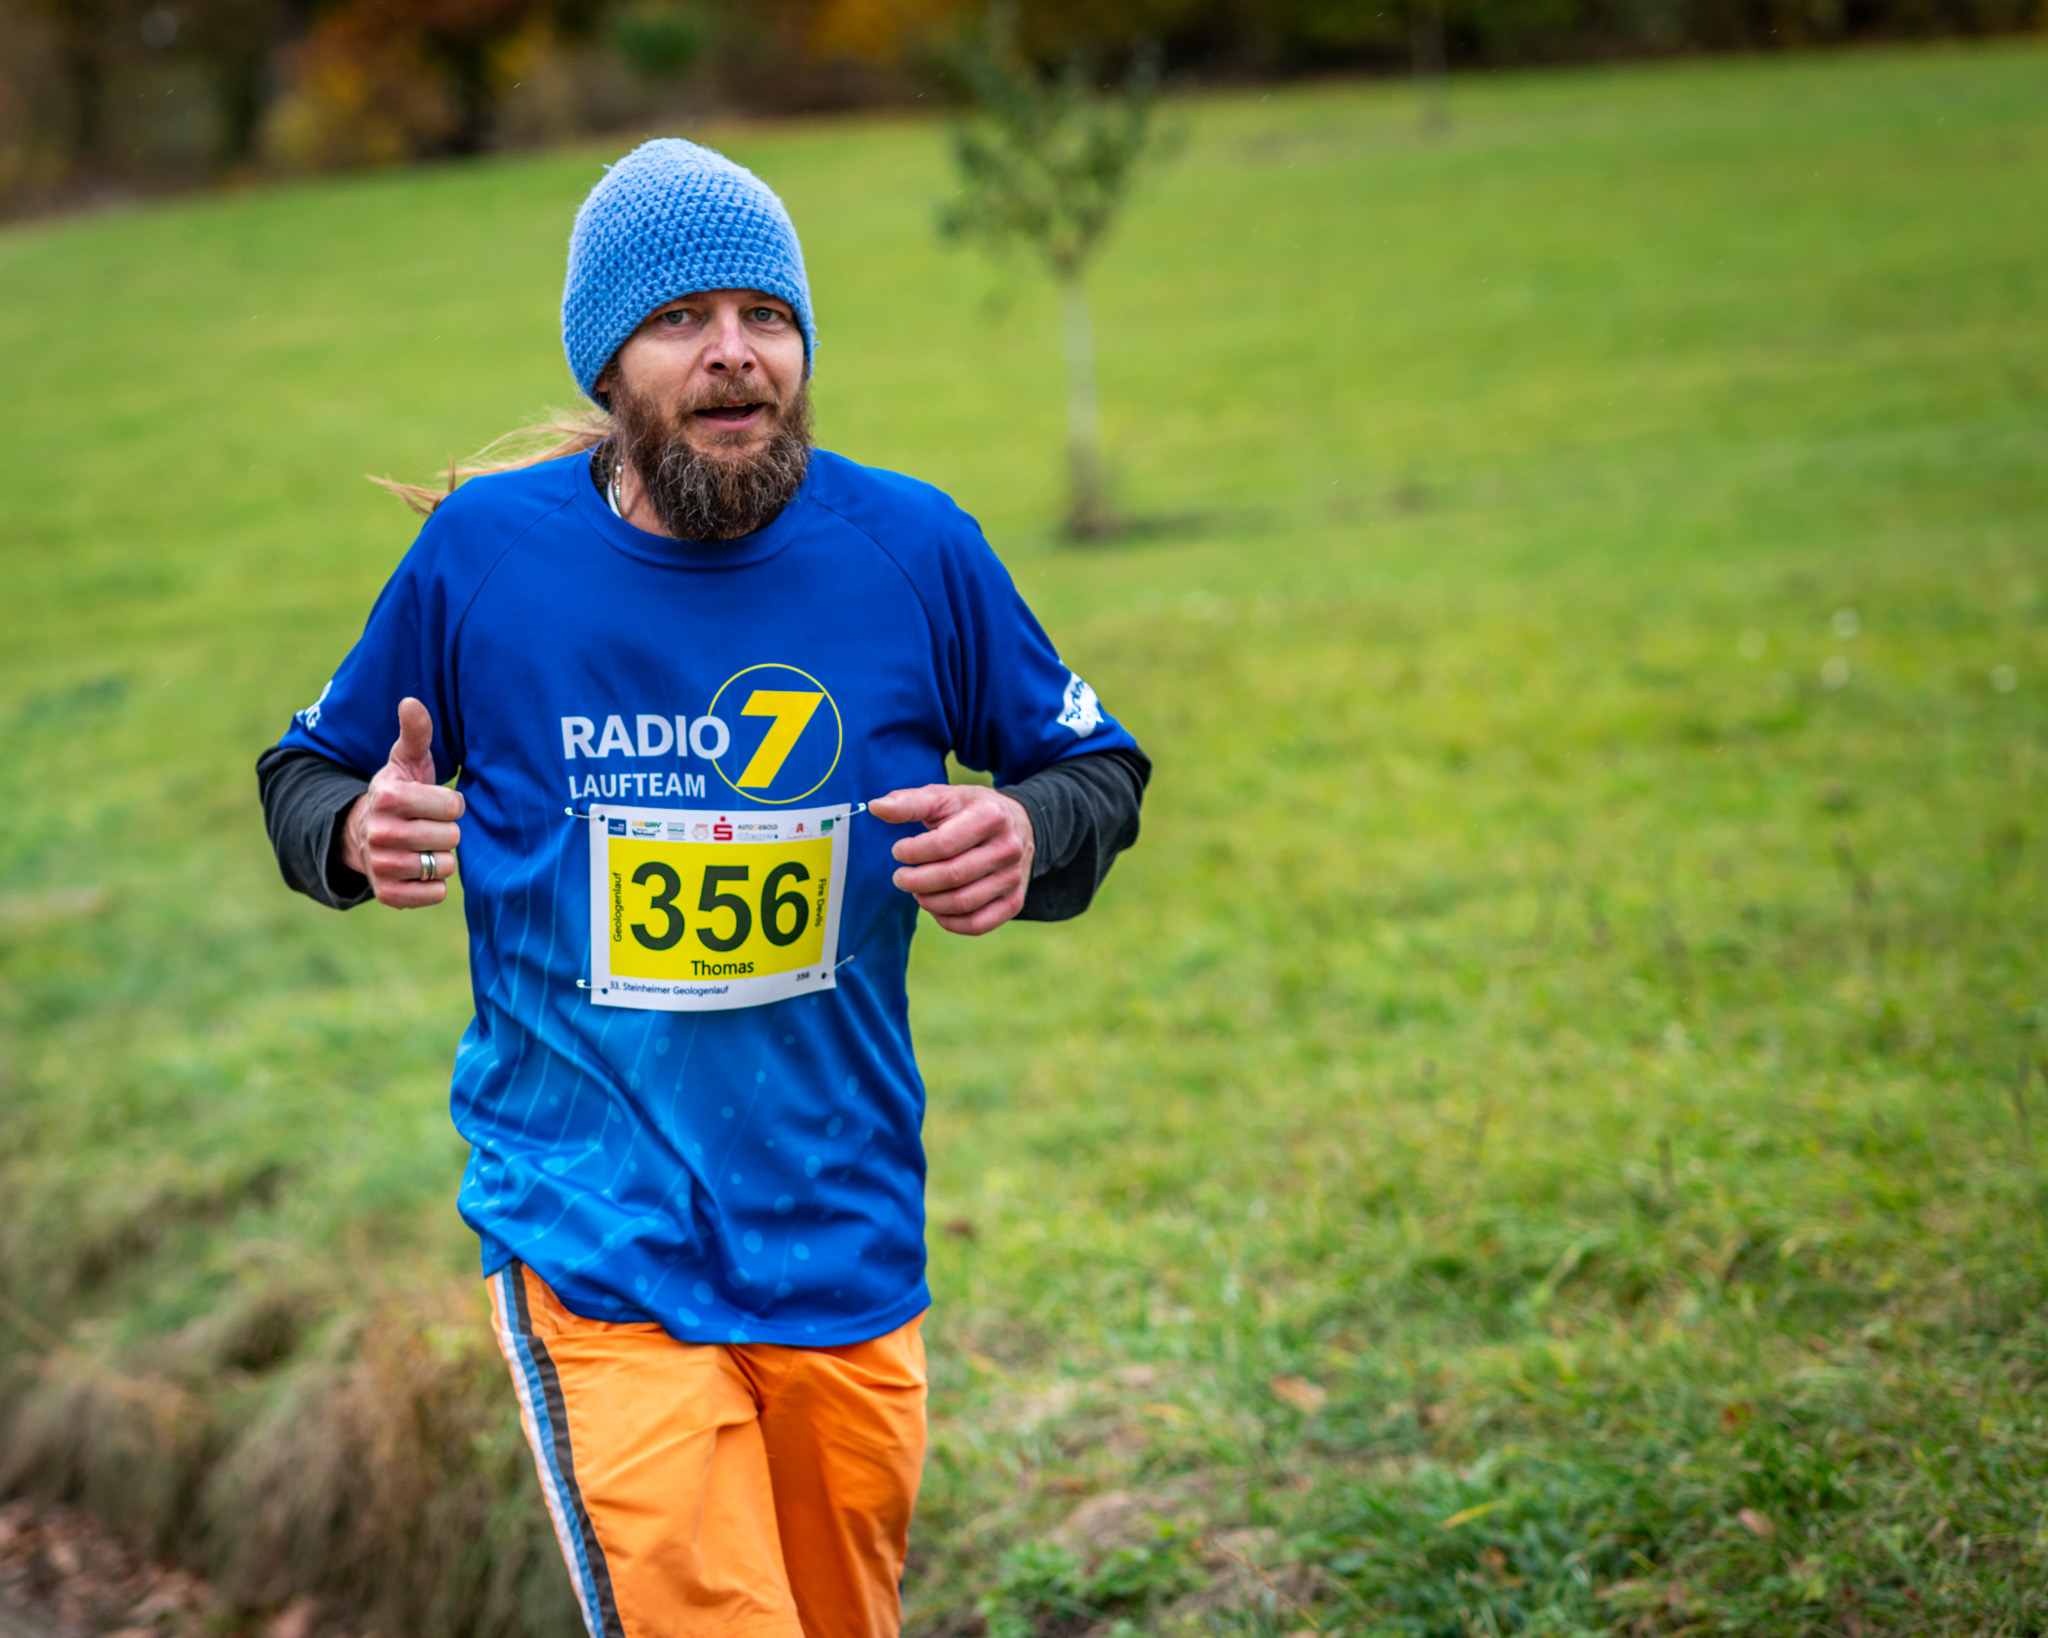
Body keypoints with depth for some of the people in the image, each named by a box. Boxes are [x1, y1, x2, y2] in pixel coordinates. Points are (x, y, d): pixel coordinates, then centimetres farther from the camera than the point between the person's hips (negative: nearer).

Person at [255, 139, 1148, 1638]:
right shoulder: (483, 550, -3)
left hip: (849, 1234, 3)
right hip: (597, 1246, -2)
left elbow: (1097, 769, 12)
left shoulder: (914, 550, -1)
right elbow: (309, 769, 12)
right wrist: (360, 835, -11)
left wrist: (1025, 837, -10)